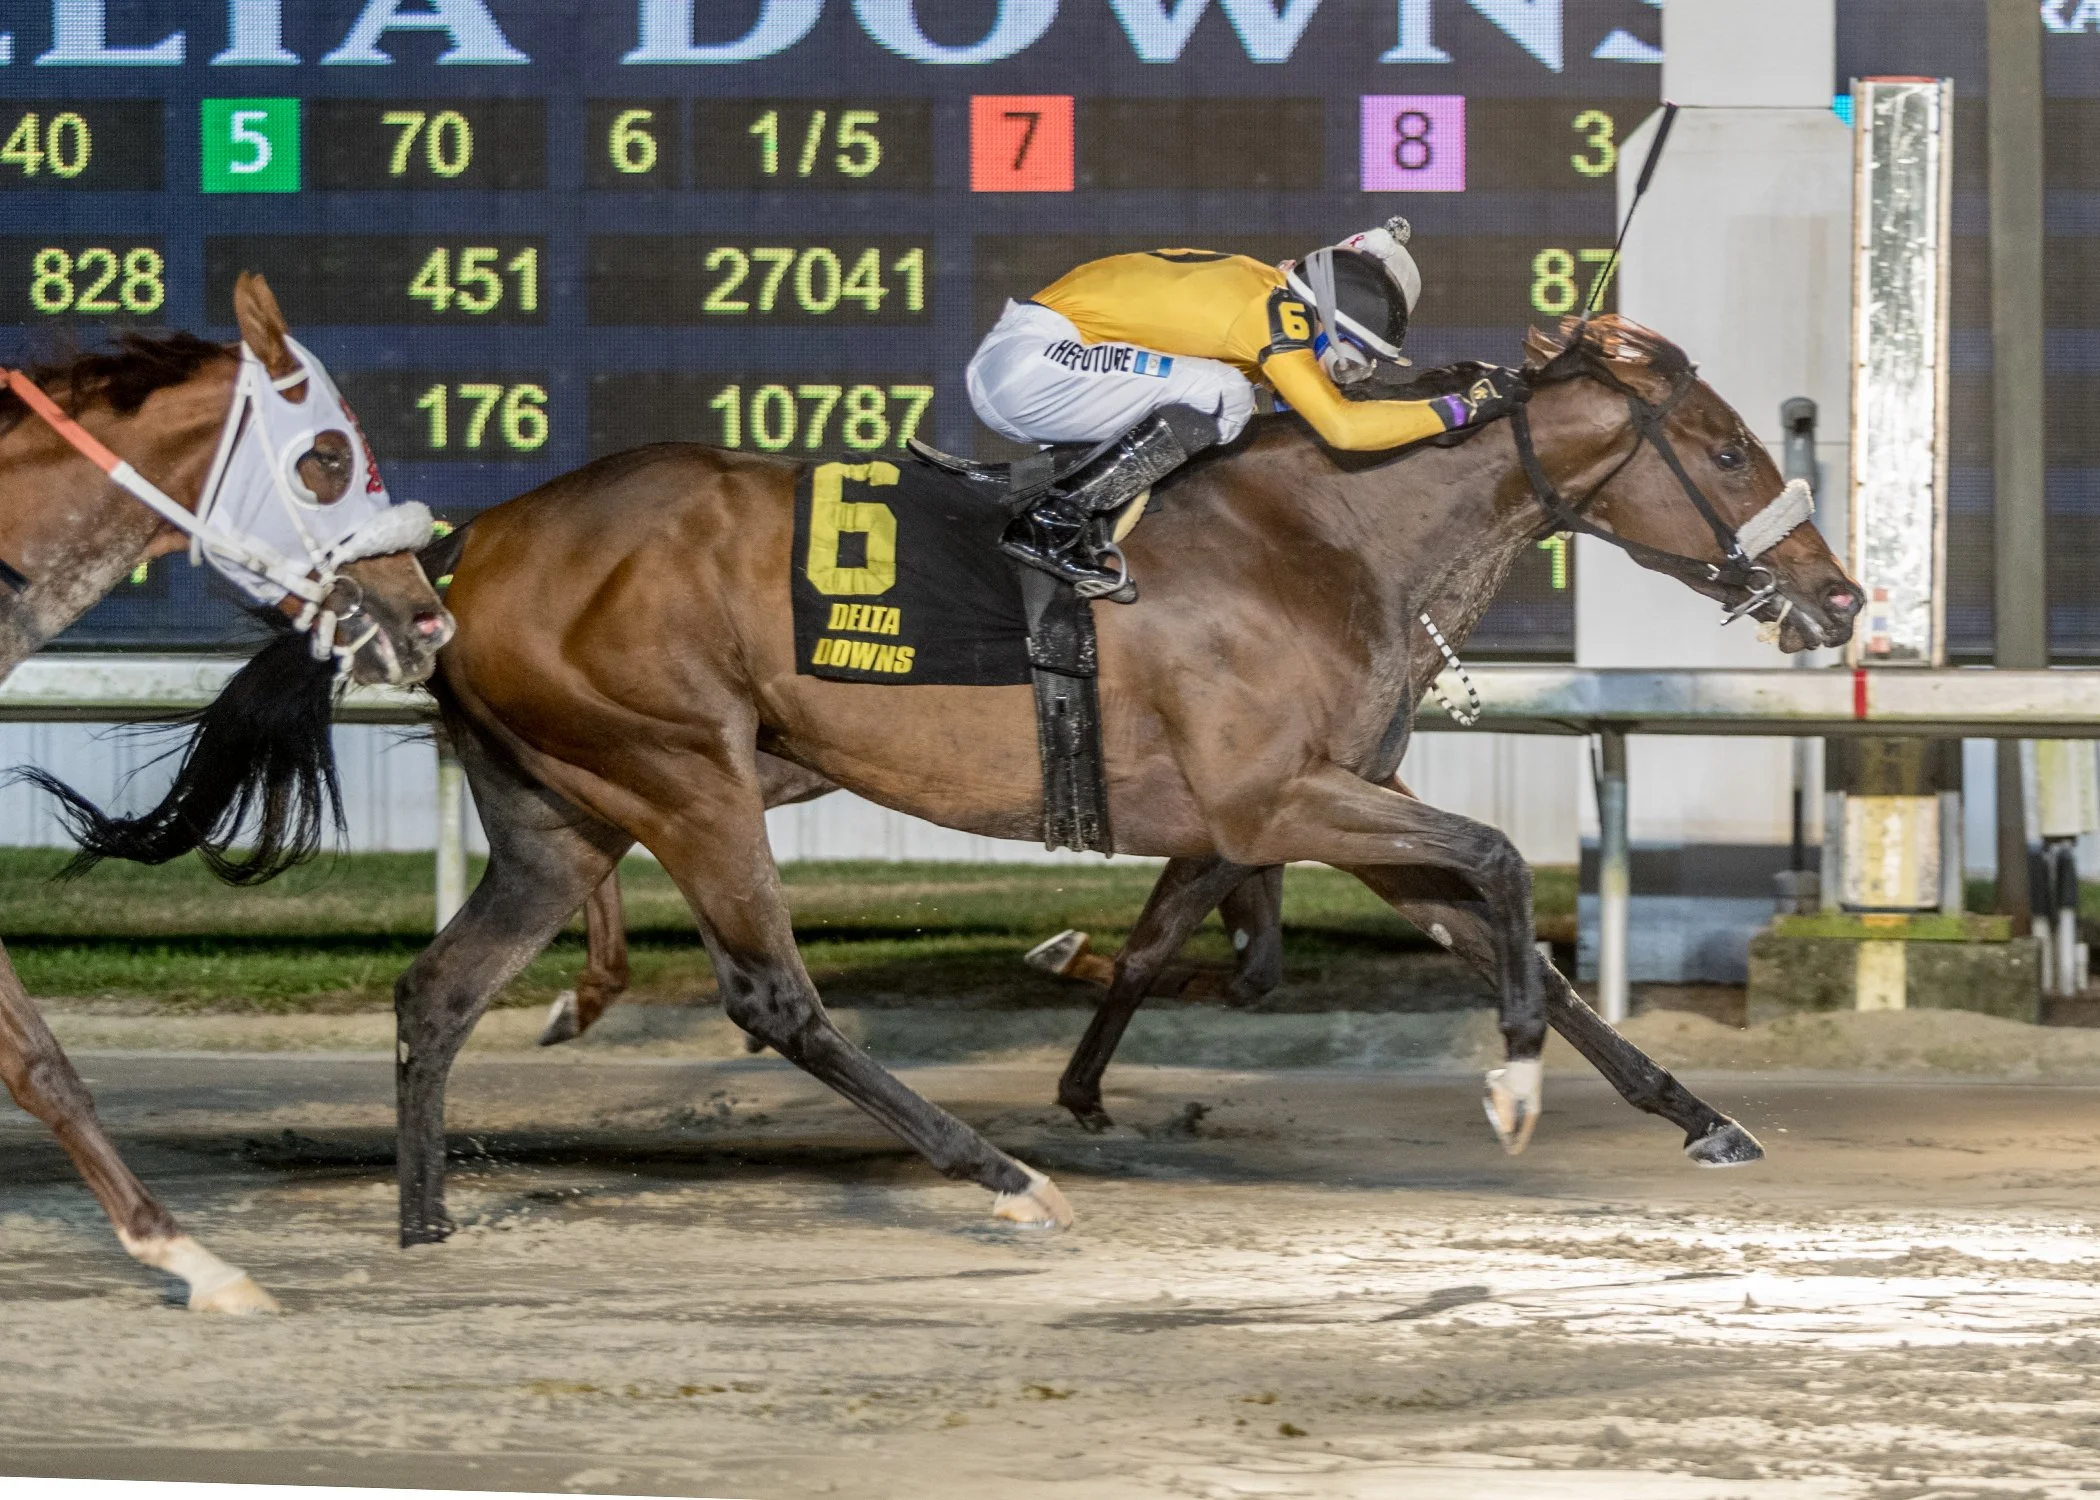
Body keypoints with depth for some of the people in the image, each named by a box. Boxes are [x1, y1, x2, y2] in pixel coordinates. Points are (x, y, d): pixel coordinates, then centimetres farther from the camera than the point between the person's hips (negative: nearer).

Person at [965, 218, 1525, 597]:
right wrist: (1461, 409, -12)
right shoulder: (1276, 305, -11)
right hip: (1032, 361, -10)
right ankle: (1051, 524, -21)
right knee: (1221, 394, -19)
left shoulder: (1249, 285, 16)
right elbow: (1341, 426, -17)